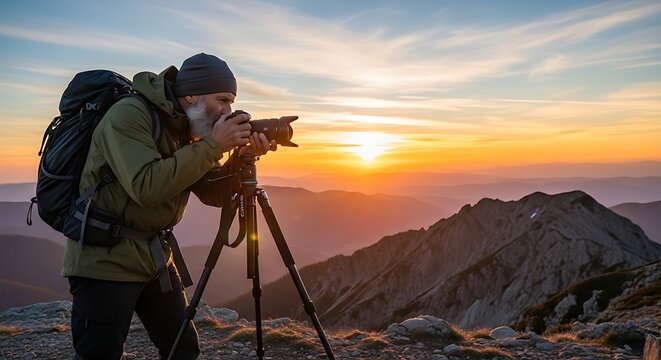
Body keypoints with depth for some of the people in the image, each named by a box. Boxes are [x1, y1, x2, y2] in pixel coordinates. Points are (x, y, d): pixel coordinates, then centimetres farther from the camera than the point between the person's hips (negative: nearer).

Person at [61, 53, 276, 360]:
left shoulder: (187, 129, 5)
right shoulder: (128, 114, -17)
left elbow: (213, 195, 4)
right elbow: (146, 187, -31)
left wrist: (242, 157, -13)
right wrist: (212, 145, -27)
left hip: (155, 258, 7)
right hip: (105, 262, -7)